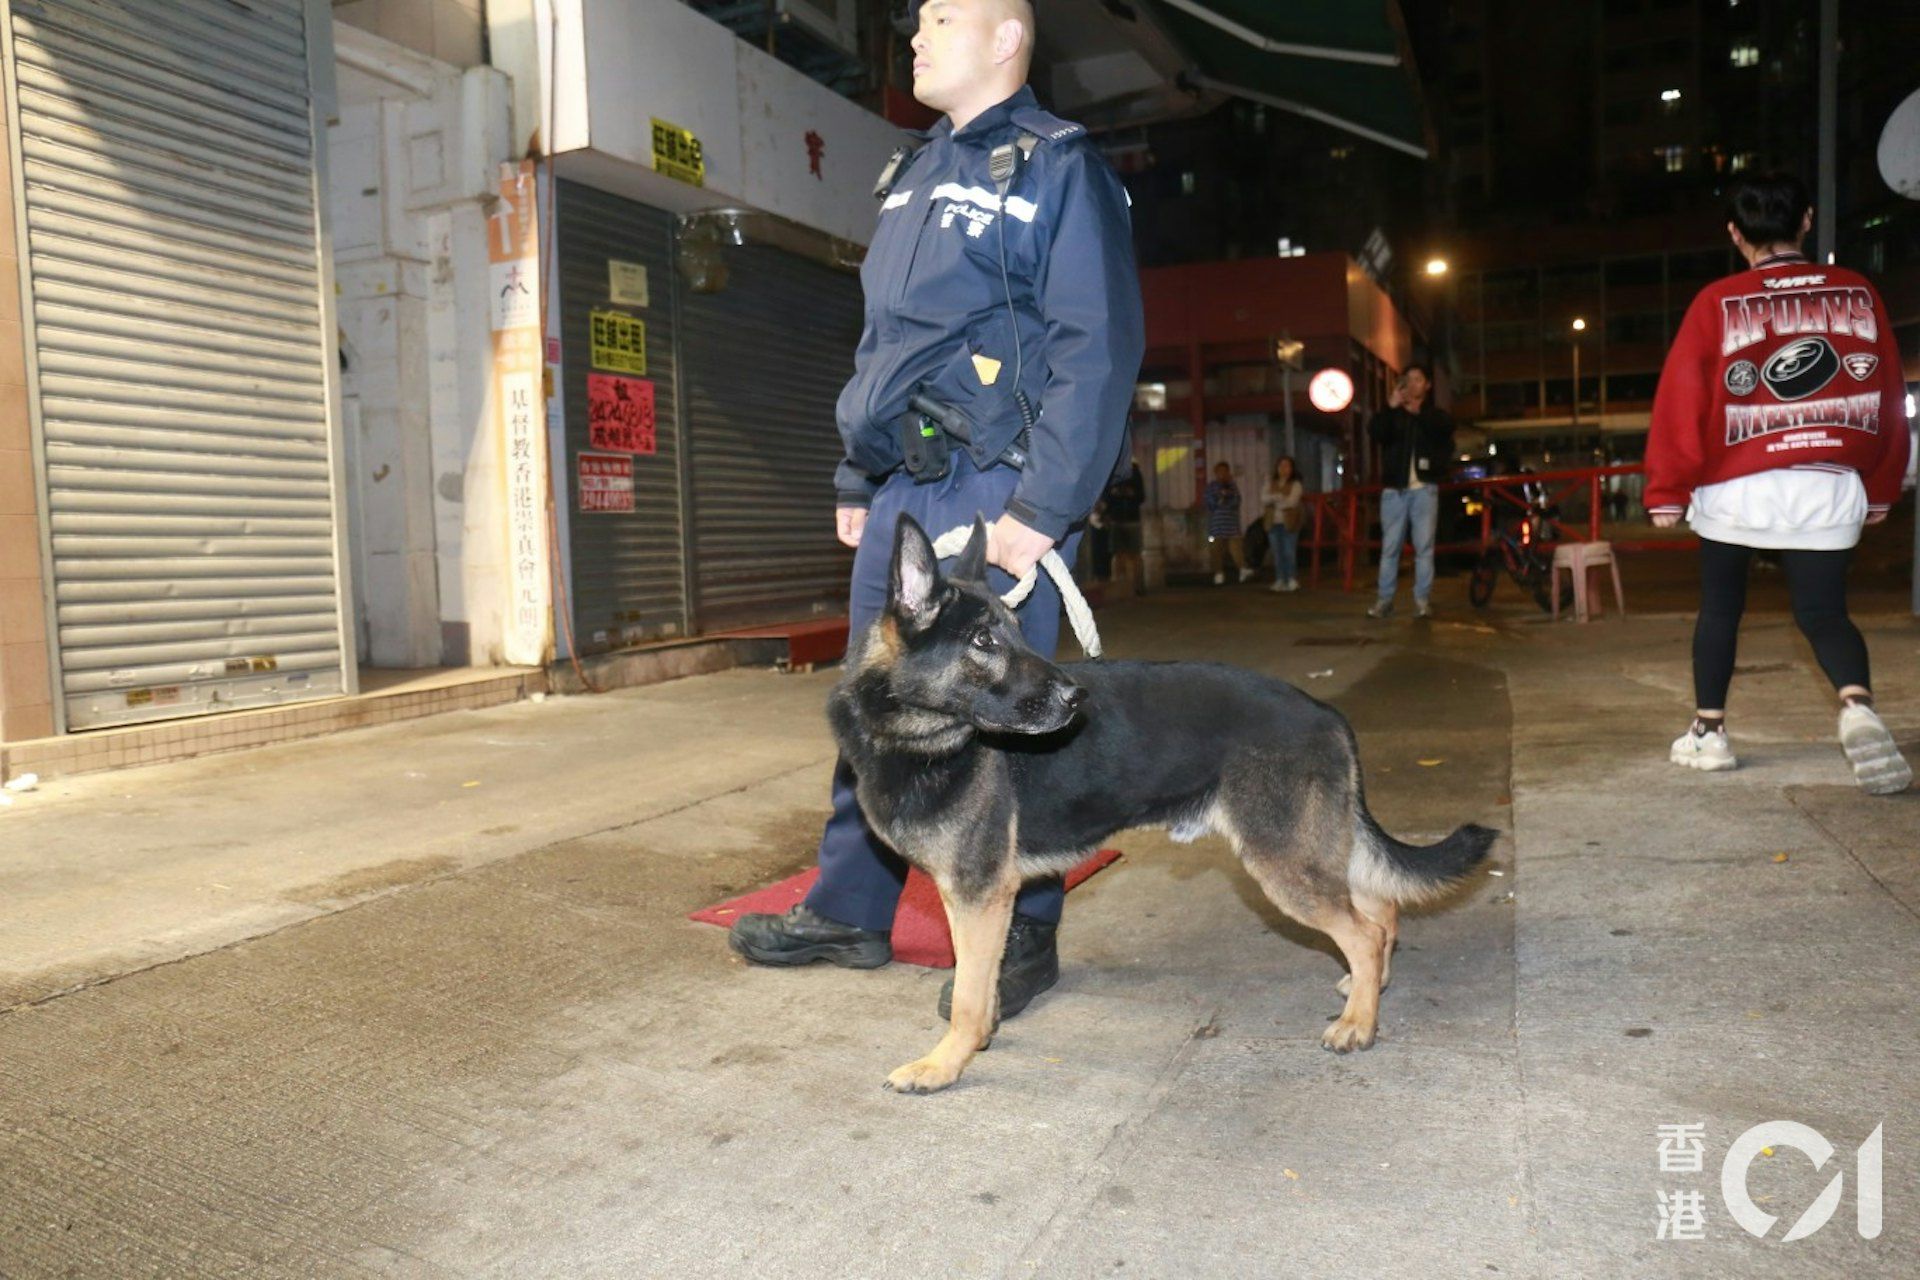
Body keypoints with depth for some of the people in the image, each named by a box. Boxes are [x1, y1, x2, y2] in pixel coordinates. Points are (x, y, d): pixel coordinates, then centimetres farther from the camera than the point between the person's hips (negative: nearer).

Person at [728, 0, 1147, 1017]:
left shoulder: (1056, 167, -3)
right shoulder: (911, 176, 22)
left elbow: (1097, 350, -13)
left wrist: (1044, 507, -20)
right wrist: (854, 482, 18)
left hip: (992, 497, -8)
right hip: (901, 492, 8)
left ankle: (1021, 935, 14)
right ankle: (850, 912, 25)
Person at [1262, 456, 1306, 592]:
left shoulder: (1296, 484, 0)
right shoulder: (1270, 482, 11)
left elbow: (1292, 501, -14)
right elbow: (1264, 498, -4)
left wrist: (1274, 500, -10)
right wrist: (1280, 497, -19)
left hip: (1289, 523, -4)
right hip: (1273, 522, 4)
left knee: (1290, 552, -7)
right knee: (1277, 553, 5)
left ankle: (1292, 580, -2)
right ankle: (1280, 580, 10)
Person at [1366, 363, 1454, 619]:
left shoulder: (1436, 416, 16)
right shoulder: (1392, 415, 16)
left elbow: (1445, 432, -7)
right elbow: (1374, 434, -5)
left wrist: (1419, 413, -19)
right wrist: (1390, 407, -19)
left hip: (1423, 488, -1)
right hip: (1394, 489, 1)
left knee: (1424, 546, -5)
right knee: (1389, 547, -2)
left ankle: (1423, 600, -5)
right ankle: (1384, 600, -2)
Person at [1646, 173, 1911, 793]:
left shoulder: (1717, 303, -5)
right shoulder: (1858, 293, 6)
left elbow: (1681, 400, -7)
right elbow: (1889, 396, 10)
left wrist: (1667, 490, 0)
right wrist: (1882, 487, 19)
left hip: (1735, 488, -2)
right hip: (1830, 488, 2)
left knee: (1720, 606, 14)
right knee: (1823, 611, 8)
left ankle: (1708, 731, 18)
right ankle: (1857, 707, -19)